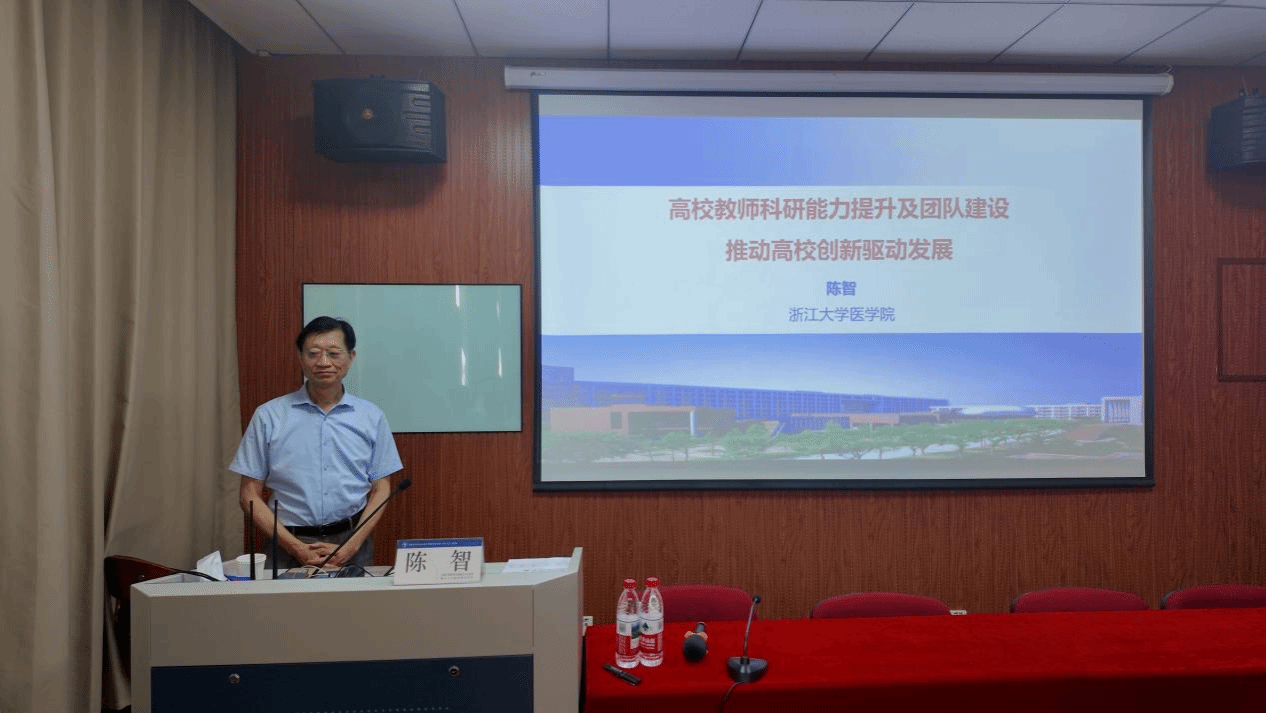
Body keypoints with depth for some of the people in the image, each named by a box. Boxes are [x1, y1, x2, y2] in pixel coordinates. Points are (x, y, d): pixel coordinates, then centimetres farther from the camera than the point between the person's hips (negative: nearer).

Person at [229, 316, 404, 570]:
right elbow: (250, 494, 4)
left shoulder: (372, 417, 7)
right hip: (289, 544, -1)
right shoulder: (269, 416, 4)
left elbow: (380, 491, 7)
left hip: (352, 542, 1)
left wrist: (349, 548, -6)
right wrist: (297, 548, -6)